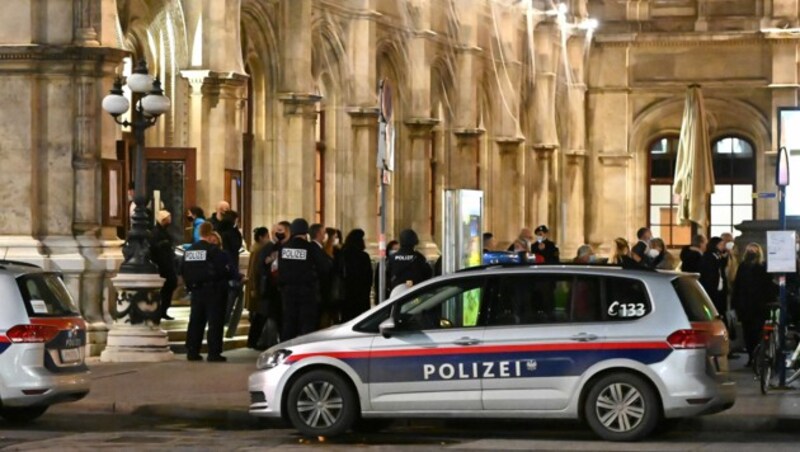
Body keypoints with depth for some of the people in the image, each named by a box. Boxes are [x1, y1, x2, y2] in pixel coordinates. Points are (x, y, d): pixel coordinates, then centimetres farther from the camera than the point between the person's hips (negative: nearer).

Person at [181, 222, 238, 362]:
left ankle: (192, 352, 12)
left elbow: (185, 272, 11)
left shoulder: (189, 251, 7)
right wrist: (237, 277, 3)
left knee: (196, 321, 12)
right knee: (215, 323, -3)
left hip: (196, 291, 6)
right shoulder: (214, 250, -14)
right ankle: (214, 353, -5)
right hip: (213, 291, -6)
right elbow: (225, 270, -14)